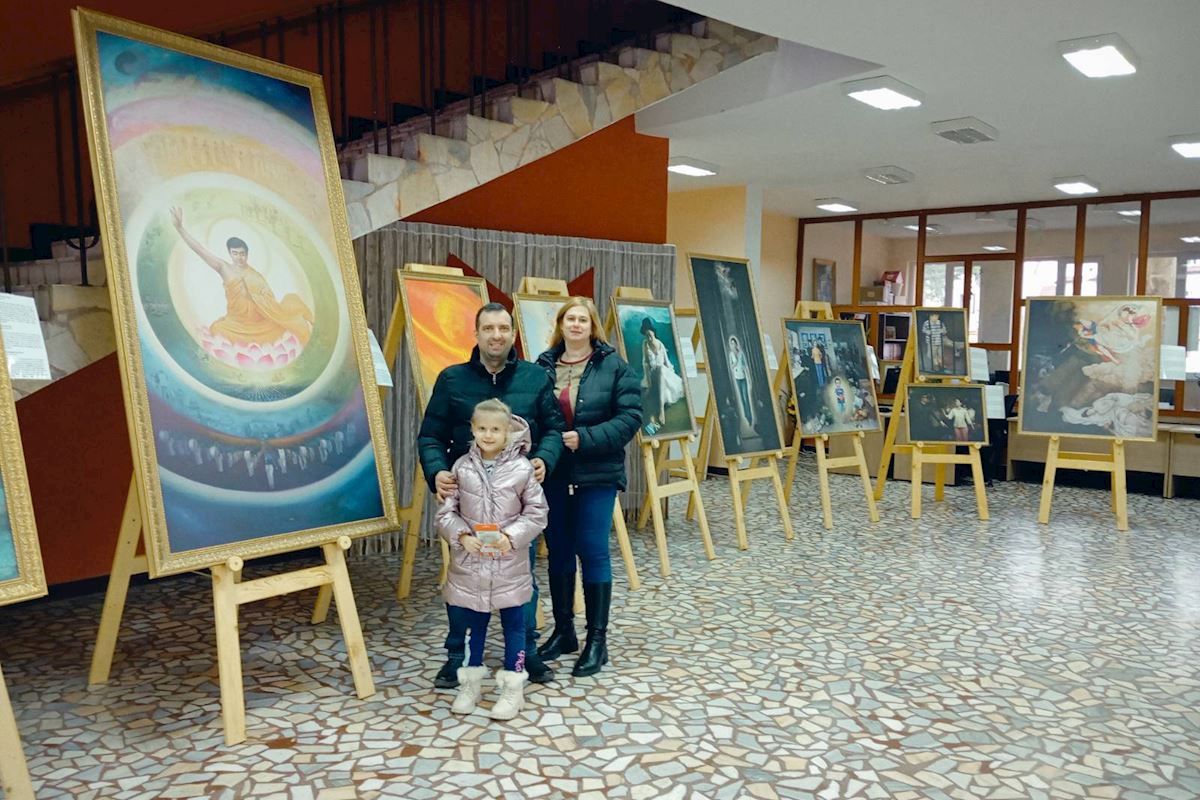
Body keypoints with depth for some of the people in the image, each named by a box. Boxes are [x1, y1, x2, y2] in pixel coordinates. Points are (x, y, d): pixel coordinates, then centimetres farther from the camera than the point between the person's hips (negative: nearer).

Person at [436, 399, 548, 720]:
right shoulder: (462, 468, -2)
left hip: (510, 564, -2)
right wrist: (462, 536, -14)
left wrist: (511, 536, -16)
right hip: (469, 563, 2)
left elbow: (536, 512, -3)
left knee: (514, 624, 10)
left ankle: (513, 688, 23)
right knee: (471, 623, 15)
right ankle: (470, 684, 32)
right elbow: (446, 512, 2)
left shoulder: (521, 468, -8)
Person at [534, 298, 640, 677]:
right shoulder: (543, 366, 4)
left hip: (596, 475, -3)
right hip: (553, 475, 4)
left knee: (593, 552, 1)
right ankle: (563, 631, 27)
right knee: (558, 551, 12)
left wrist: (585, 438, -19)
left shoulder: (614, 367, -4)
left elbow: (630, 417, -10)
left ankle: (597, 640, 13)